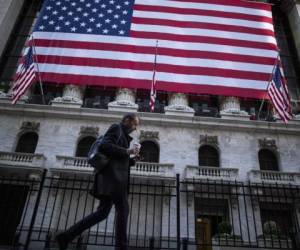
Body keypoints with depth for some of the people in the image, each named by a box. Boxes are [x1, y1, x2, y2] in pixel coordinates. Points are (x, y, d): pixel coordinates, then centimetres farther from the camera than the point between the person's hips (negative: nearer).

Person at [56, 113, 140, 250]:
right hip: (112, 176, -10)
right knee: (123, 209, -7)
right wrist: (127, 151, -13)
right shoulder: (116, 128, 1)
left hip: (112, 178, 10)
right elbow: (105, 146, -16)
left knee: (102, 212, 4)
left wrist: (132, 159, 16)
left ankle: (66, 236, 2)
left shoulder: (122, 135, 30)